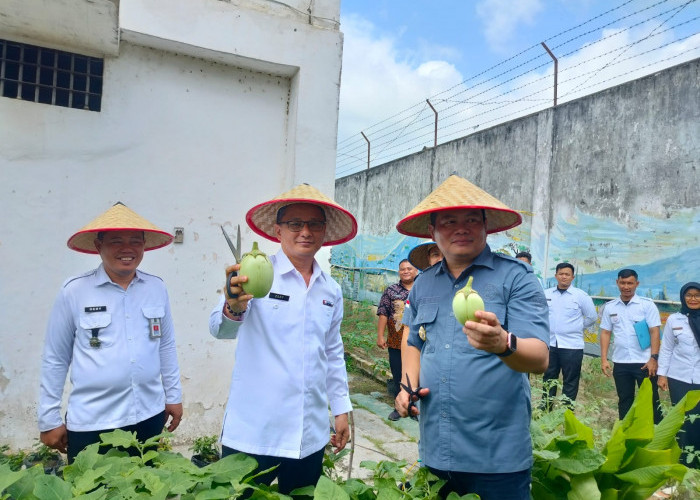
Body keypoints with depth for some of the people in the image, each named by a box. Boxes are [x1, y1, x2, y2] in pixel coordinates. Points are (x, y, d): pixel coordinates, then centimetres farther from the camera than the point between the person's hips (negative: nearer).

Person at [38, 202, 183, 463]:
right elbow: (55, 358, -1)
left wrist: (173, 396, 11)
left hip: (149, 417, 3)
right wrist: (49, 419, 2)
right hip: (90, 423, -2)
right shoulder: (74, 291, -7)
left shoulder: (157, 288, 1)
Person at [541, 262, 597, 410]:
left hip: (572, 345, -3)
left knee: (570, 383, 5)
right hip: (549, 344, 3)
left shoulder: (581, 295, -3)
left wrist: (578, 327, 7)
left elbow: (592, 317, 5)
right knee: (548, 380, 13)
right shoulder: (546, 294, 4)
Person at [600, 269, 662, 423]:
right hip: (620, 363, 3)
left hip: (644, 362, -3)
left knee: (651, 401, 6)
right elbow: (605, 333, 7)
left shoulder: (647, 304, -3)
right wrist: (604, 359, 1)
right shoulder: (610, 307, 5)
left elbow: (654, 332, -5)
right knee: (624, 401, 13)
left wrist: (654, 358, -11)